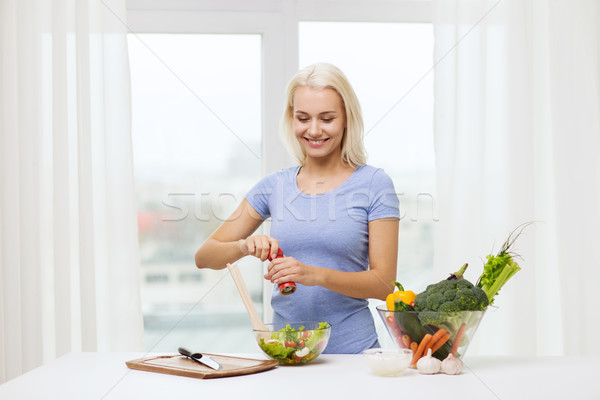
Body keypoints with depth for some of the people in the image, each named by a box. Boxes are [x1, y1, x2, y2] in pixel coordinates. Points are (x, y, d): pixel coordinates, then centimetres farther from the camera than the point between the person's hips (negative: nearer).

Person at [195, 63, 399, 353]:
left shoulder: (374, 184, 0)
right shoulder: (274, 186, 8)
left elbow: (384, 283, -3)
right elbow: (204, 257, 9)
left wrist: (317, 275, -18)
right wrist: (244, 246, -12)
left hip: (352, 350, -2)